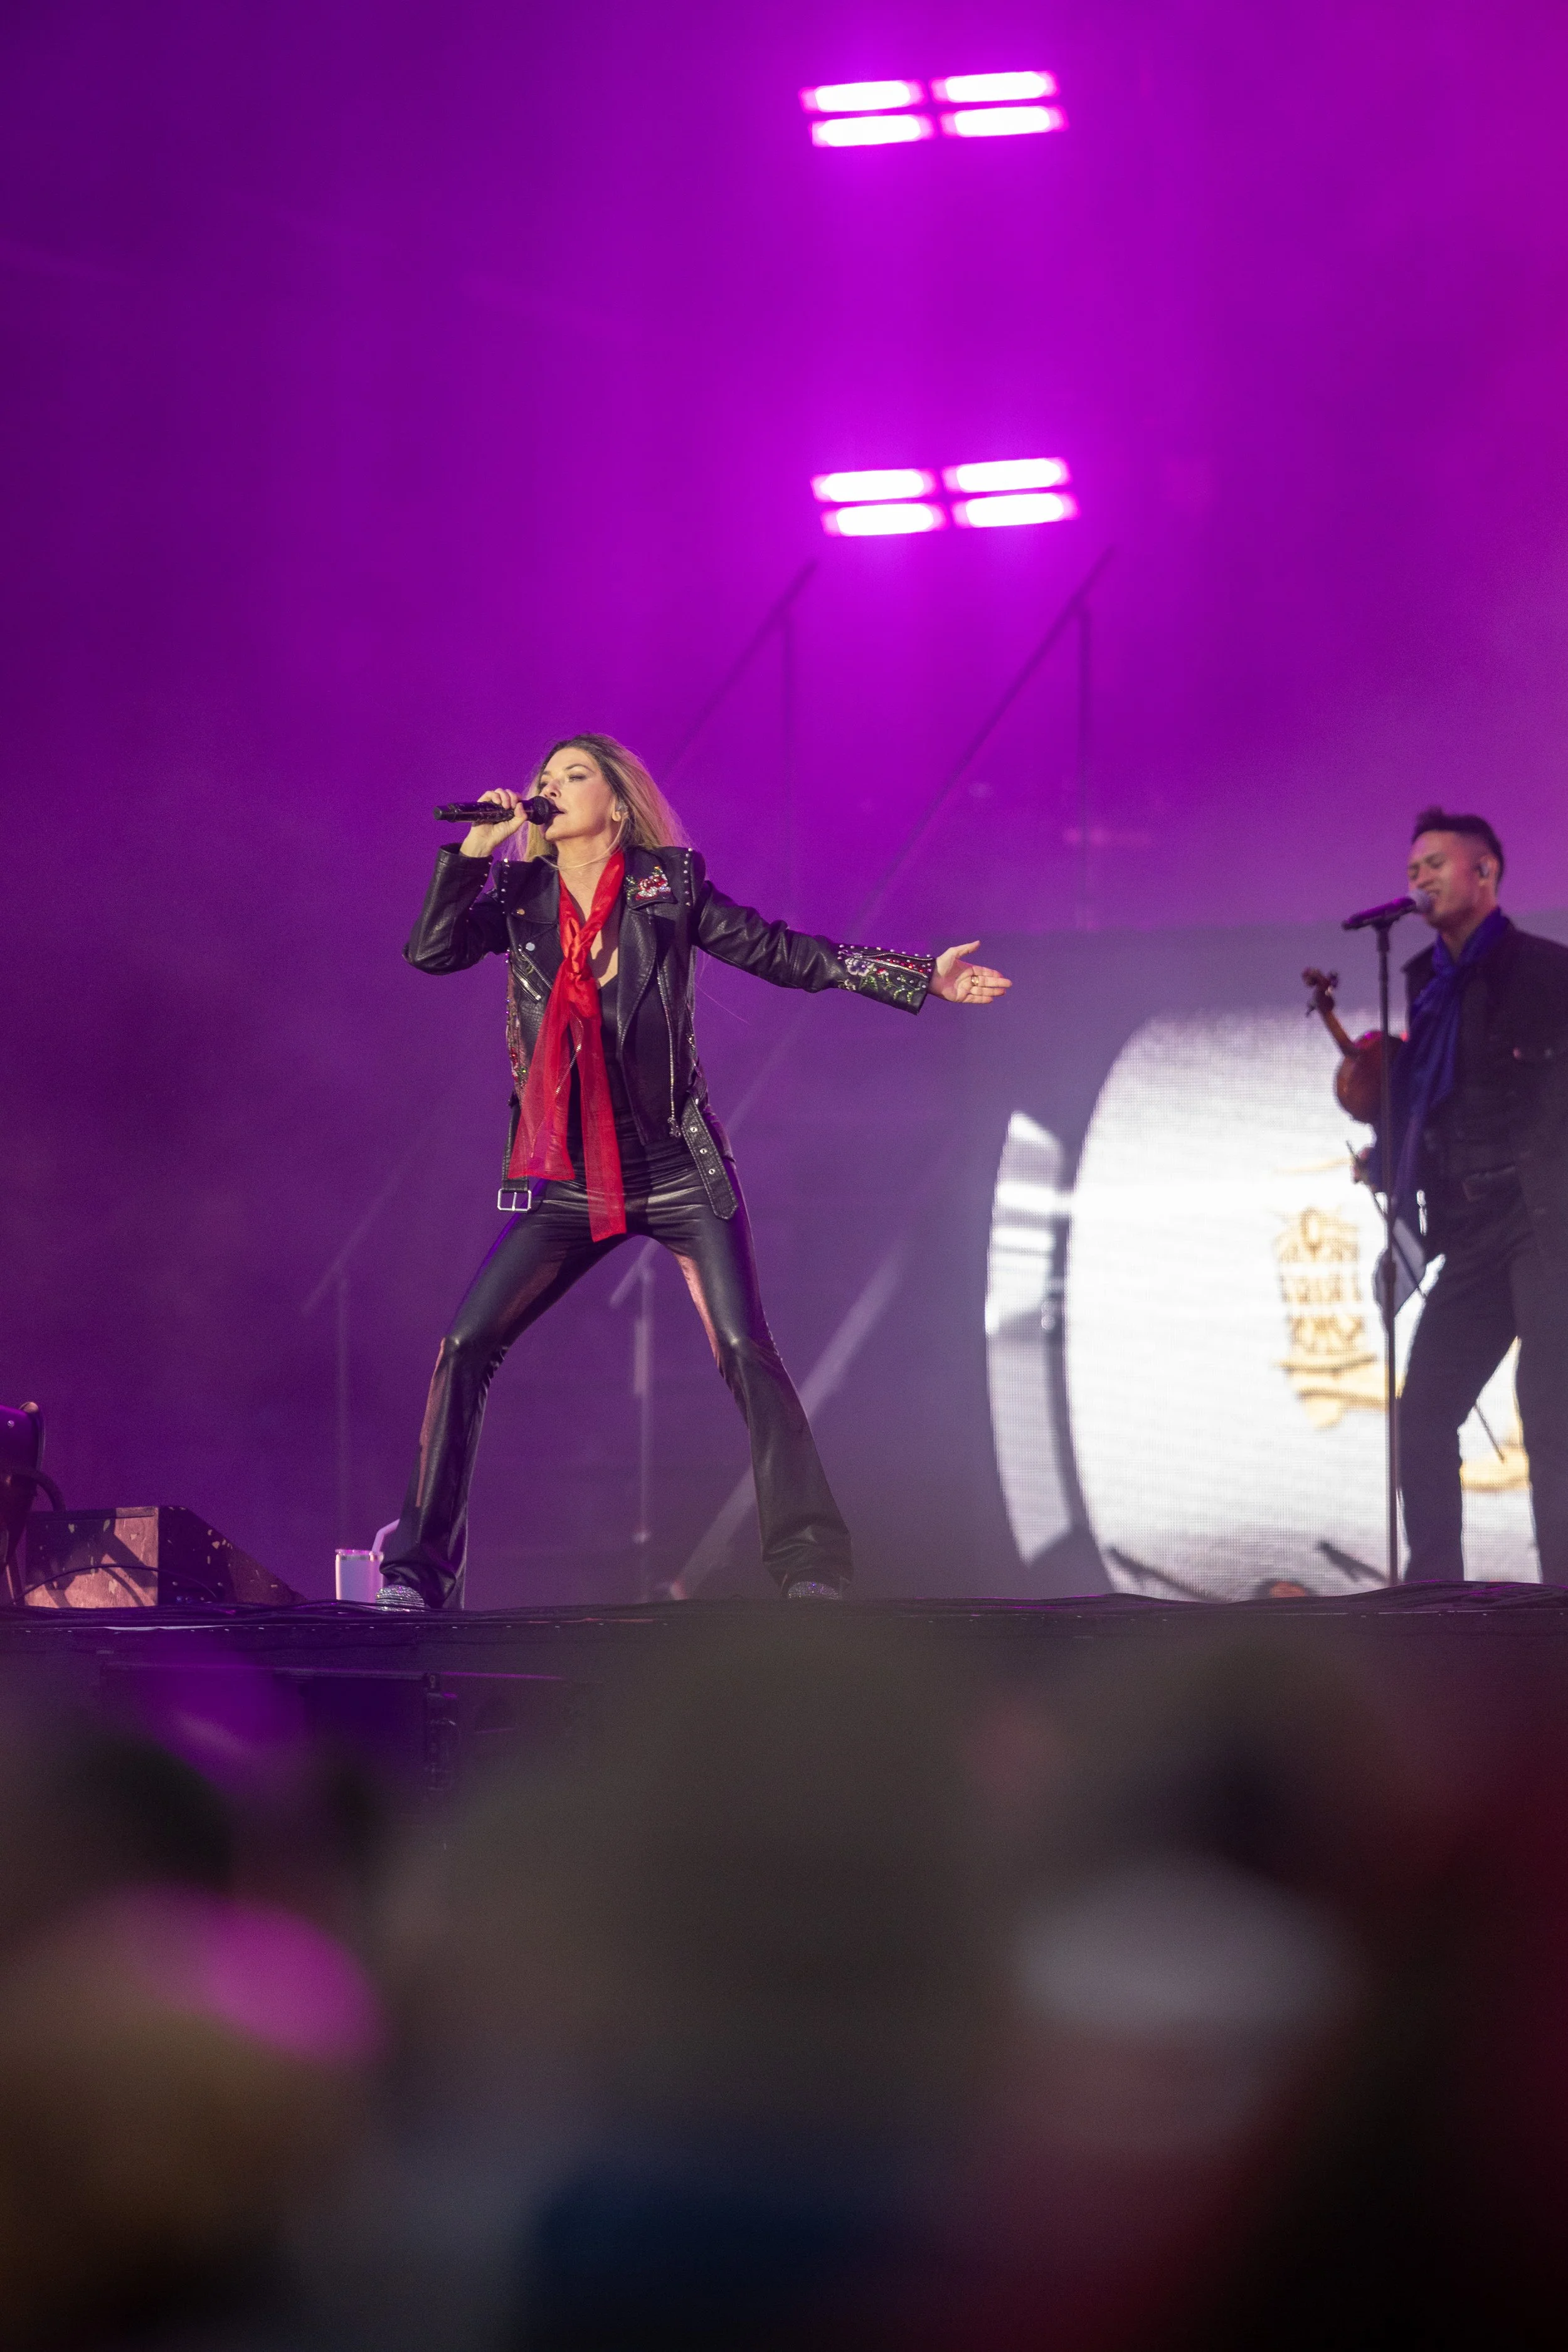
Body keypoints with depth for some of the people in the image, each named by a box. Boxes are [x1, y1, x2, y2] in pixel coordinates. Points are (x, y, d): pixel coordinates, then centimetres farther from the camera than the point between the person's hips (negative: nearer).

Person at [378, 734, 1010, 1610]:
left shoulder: (668, 886, -2)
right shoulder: (522, 896, 4)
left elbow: (780, 952, 2)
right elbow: (434, 950, -9)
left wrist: (919, 978, -3)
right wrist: (475, 848, -17)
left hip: (678, 1168, -2)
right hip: (570, 1179, 2)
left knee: (746, 1351, -13)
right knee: (467, 1346, -9)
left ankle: (810, 1564, -9)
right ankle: (421, 1568, -2)